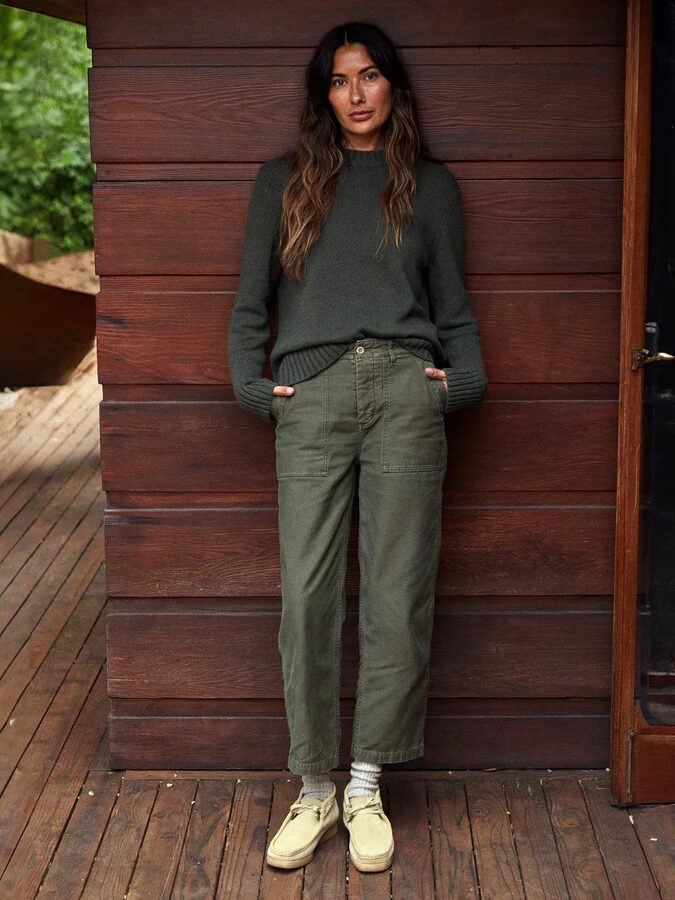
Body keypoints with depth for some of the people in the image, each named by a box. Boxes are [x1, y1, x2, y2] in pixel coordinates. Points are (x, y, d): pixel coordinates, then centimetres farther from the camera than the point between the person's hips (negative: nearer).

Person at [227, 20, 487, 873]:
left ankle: (365, 787, 11)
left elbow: (452, 304, 16)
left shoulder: (431, 185, 17)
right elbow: (250, 300, 14)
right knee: (306, 595, -4)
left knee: (397, 595, -1)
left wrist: (463, 378, 1)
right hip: (311, 396, 0)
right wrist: (250, 385, 2)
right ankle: (315, 790, 8)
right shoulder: (283, 181, 16)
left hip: (405, 390, 0)